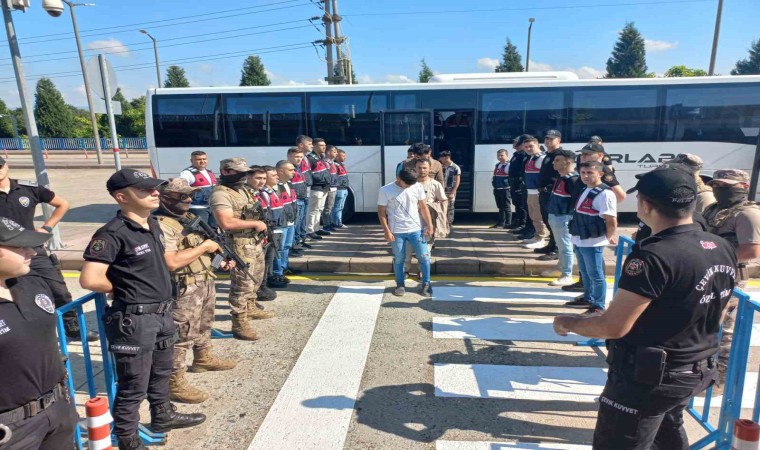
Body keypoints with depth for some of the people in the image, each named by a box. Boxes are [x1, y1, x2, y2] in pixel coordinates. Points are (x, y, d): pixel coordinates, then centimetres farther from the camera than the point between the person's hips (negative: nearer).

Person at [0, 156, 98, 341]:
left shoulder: (29, 188, -1)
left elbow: (63, 204, 10)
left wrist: (46, 227, 3)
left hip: (37, 253, 3)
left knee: (61, 294, 11)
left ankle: (73, 329, 31)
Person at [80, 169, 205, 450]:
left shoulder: (154, 225, 6)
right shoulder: (113, 234, -21)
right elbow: (89, 280, -25)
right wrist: (123, 289, -9)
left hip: (162, 314, 9)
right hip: (134, 320, -9)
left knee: (161, 372, 26)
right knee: (133, 387, 6)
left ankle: (163, 416, 47)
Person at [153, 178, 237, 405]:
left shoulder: (191, 217, 10)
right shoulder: (160, 225, -20)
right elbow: (172, 262, -31)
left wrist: (221, 262, 4)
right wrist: (204, 246, -22)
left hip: (206, 282, 10)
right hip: (184, 290, -10)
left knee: (204, 325, 26)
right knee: (181, 336, -1)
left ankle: (203, 358, 47)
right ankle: (175, 384, 10)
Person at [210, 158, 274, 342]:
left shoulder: (243, 189, 12)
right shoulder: (221, 194, -18)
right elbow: (227, 223, -30)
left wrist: (261, 231, 11)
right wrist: (255, 224, -22)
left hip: (255, 241, 10)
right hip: (240, 245, -10)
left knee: (256, 278, 23)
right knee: (242, 284, -5)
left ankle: (250, 308, 42)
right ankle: (239, 324, 5)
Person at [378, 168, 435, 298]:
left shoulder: (417, 187, -2)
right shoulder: (385, 190, -9)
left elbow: (423, 207, 5)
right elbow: (381, 212, -5)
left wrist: (429, 225, 1)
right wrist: (387, 231, -9)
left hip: (416, 229, 2)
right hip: (397, 232, -2)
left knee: (424, 257, 4)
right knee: (398, 259, 9)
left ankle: (426, 284, 20)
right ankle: (400, 285, 26)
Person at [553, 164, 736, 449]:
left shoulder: (653, 256, -28)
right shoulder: (723, 249, -2)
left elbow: (613, 327, -25)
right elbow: (708, 316, 12)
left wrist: (568, 323, -8)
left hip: (648, 377, -8)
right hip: (697, 371, 8)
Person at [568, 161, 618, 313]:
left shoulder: (604, 193, -18)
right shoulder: (585, 190, 11)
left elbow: (612, 221, -19)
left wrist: (608, 237, -5)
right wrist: (576, 234, 17)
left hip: (593, 242, -9)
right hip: (579, 240, 9)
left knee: (596, 275, 2)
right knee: (585, 272, 22)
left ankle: (598, 306, 14)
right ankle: (588, 299, 37)